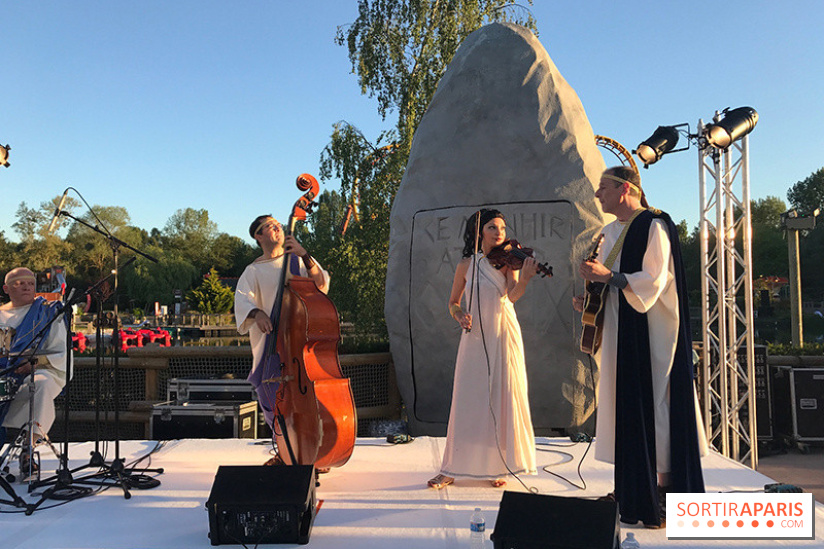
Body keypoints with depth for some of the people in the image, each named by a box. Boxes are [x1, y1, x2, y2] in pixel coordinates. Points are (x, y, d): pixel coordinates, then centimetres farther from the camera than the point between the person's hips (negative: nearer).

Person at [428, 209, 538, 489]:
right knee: (466, 402, 2)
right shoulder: (465, 265, 5)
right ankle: (452, 469, 10)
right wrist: (459, 315, -8)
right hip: (474, 339, 1)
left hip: (503, 337, -1)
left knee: (502, 400, 1)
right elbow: (453, 302, 14)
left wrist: (524, 279, -37)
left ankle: (498, 467, 14)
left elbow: (512, 295, -17)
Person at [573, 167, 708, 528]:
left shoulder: (653, 226, -9)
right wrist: (589, 300, 4)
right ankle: (632, 488, 16)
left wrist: (609, 276, -25)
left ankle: (663, 488, 3)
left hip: (649, 333, -8)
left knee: (652, 404, -6)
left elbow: (654, 281, -18)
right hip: (621, 333, 8)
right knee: (626, 404, 9)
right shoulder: (612, 232, 16)